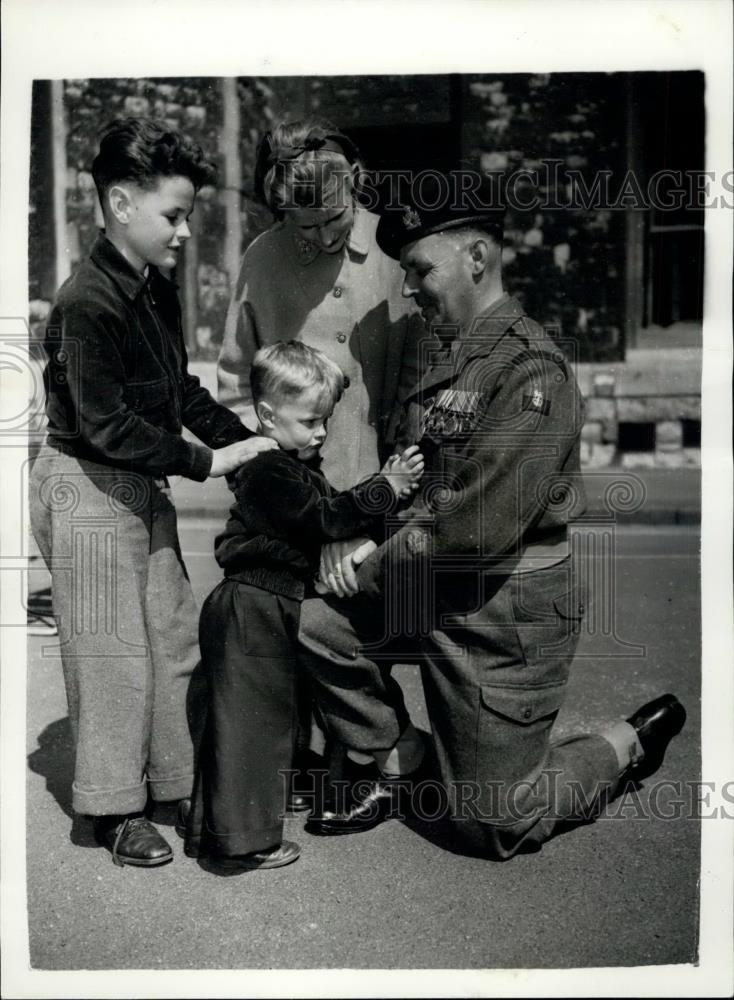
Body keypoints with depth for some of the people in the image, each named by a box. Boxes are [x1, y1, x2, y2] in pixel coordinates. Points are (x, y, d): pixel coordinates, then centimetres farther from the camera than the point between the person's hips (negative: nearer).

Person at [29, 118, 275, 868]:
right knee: (113, 655, 2)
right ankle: (115, 808, 20)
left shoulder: (157, 292, 6)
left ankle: (177, 783, 30)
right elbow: (105, 425, -24)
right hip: (87, 488, -9)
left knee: (175, 639, 14)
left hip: (143, 486, 9)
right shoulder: (88, 302, -21)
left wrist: (248, 441, 2)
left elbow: (181, 389, 13)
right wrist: (206, 462, -20)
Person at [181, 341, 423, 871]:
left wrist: (384, 489, -2)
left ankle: (209, 826, 30)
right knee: (251, 719, -3)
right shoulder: (268, 472, -18)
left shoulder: (297, 465, 15)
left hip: (269, 608, 11)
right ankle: (243, 840, 8)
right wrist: (385, 490, -19)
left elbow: (331, 514, 11)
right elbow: (325, 518, -23)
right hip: (251, 610, -11)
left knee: (237, 721, 17)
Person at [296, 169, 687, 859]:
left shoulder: (532, 370, -22)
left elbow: (480, 526, -27)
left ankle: (631, 743, 28)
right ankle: (397, 771, 16)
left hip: (508, 609, -8)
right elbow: (417, 476, 14)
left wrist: (376, 570, -15)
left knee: (491, 828, 4)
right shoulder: (446, 355, 8)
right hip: (434, 588, 8)